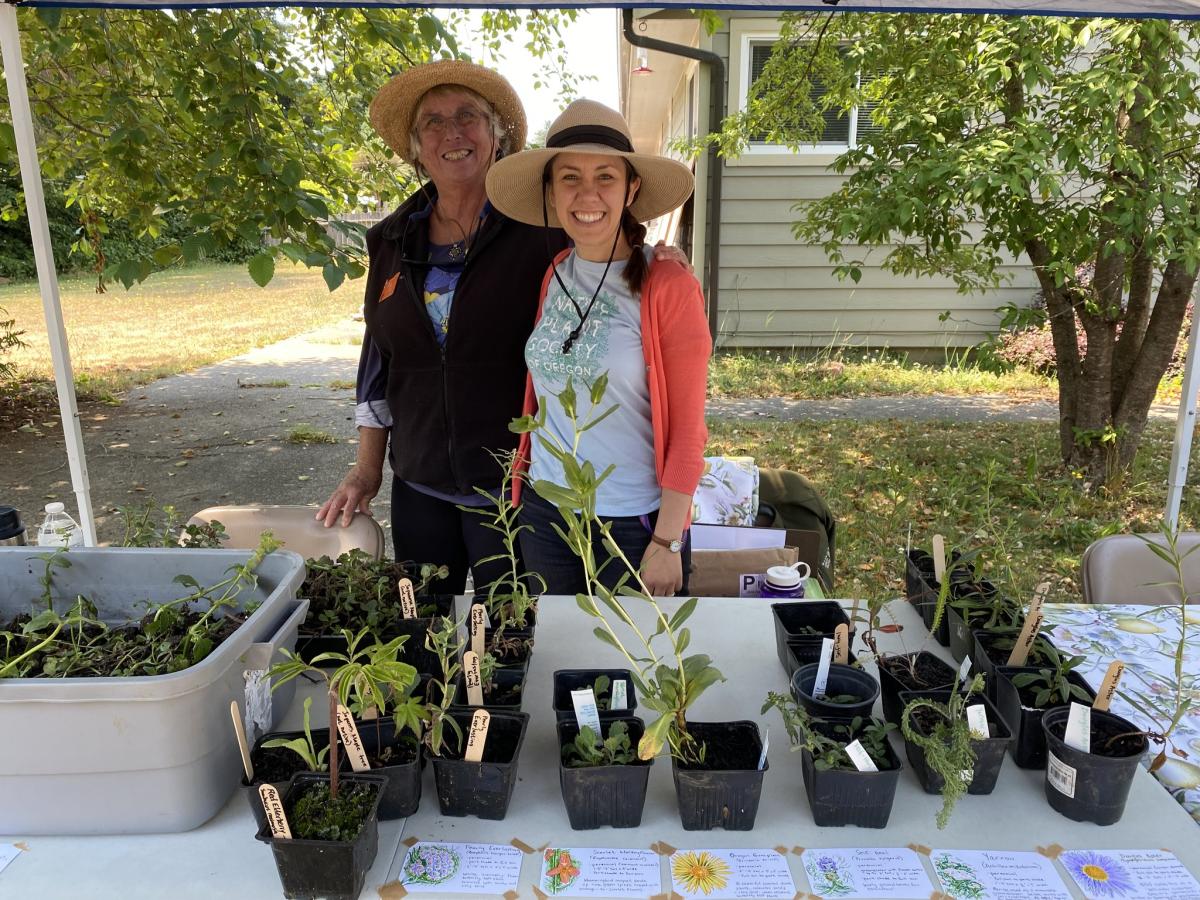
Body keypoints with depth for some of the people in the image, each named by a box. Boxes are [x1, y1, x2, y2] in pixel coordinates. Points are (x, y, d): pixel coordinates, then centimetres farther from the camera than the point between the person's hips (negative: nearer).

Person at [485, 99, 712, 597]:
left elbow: (687, 428, -13)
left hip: (635, 520, -4)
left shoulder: (668, 286, -14)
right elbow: (542, 394, 9)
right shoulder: (551, 276, 1)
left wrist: (667, 542, -13)